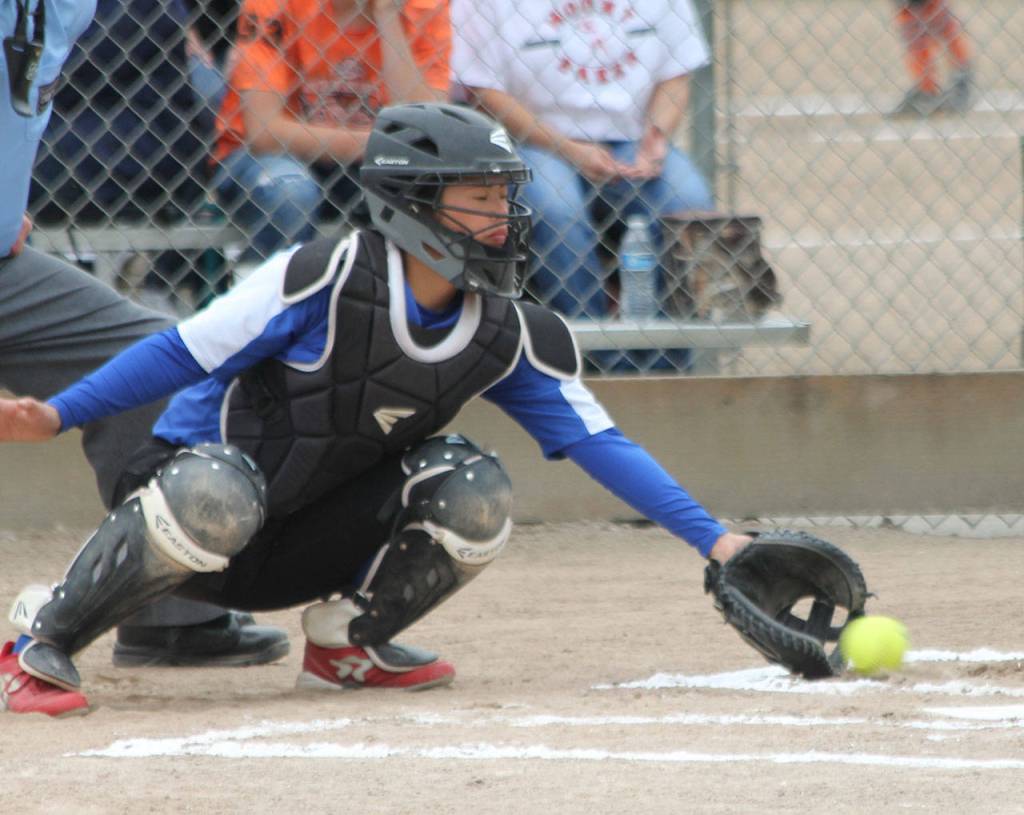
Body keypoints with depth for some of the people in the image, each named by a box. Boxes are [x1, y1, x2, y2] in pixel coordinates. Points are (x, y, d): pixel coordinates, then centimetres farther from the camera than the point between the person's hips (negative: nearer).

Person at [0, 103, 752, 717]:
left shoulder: (506, 335, -3)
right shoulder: (330, 279, -19)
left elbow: (598, 441, 0)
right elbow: (186, 353, -16)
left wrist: (714, 540, -4)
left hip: (308, 552, 5)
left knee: (473, 491, -16)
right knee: (214, 497, -40)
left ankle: (346, 640, 5)